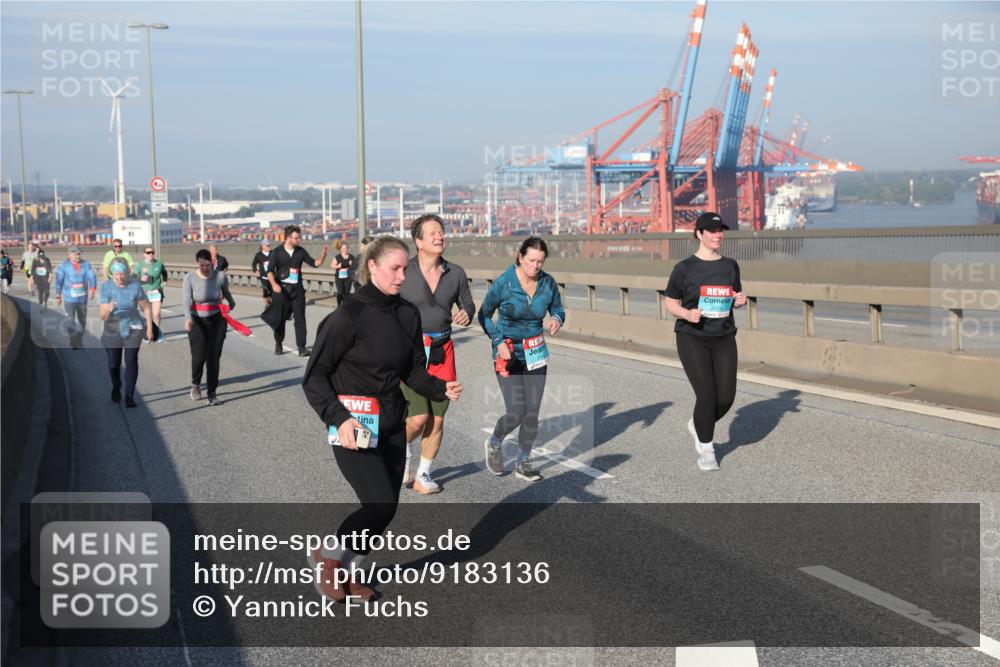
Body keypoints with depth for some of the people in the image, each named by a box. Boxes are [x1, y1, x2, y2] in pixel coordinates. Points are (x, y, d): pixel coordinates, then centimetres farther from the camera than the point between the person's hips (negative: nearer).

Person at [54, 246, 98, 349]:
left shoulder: (86, 264, 1)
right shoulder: (64, 266, -4)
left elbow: (92, 276, -9)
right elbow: (59, 281, 0)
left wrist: (92, 289, -27)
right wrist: (58, 296, 2)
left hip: (82, 298, 3)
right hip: (69, 298, -3)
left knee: (82, 320, 13)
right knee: (70, 320, -10)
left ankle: (79, 341, 29)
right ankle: (73, 342, -5)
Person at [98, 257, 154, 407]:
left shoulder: (135, 286, -11)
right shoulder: (106, 287, -12)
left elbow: (145, 307, 1)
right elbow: (102, 316, -16)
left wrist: (149, 328, -1)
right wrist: (108, 309, -38)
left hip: (133, 329, -1)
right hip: (113, 331, 1)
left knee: (131, 361, -11)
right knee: (113, 363, 7)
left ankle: (129, 396, -4)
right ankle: (116, 388, 36)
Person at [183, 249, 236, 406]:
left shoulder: (220, 276, -9)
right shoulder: (190, 278, -13)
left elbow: (226, 292, 13)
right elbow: (187, 301, -21)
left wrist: (231, 303, 32)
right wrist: (188, 318, -39)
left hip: (217, 320, 1)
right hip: (197, 322, -1)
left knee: (214, 357, -3)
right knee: (199, 356, -5)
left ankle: (212, 395, 3)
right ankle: (195, 385, 27)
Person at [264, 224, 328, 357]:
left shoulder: (300, 252, 5)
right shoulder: (277, 252, -4)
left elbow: (315, 263, 6)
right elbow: (270, 271, -9)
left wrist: (323, 255, -12)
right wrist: (274, 284, -26)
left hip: (297, 289, 2)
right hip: (282, 289, -2)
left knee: (300, 317, -5)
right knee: (280, 318, 7)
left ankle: (301, 347, -5)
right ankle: (278, 344, 26)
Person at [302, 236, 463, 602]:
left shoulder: (408, 314, 4)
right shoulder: (348, 316, -15)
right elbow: (314, 376, -11)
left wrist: (441, 389, -8)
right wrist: (339, 418, -23)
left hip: (392, 426, 7)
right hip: (354, 428, -7)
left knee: (386, 506, 9)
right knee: (381, 504, -13)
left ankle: (346, 571, 29)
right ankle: (326, 555, 11)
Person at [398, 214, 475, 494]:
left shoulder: (455, 273, 2)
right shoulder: (403, 273, -8)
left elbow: (467, 303, 14)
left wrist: (466, 314, -9)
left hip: (442, 352, 4)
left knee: (437, 420, 6)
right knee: (418, 418, -11)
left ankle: (423, 475, 24)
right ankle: (402, 450, 23)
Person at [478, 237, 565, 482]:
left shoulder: (548, 283, -6)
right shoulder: (503, 283, -16)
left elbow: (558, 310, 9)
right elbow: (484, 315, -4)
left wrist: (557, 320, -16)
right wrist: (498, 342, -17)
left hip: (535, 353, 4)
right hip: (508, 353, -3)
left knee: (532, 412, 2)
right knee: (516, 413, -9)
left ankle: (523, 464, 20)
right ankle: (494, 444, 24)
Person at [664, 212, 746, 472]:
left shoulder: (730, 266, 7)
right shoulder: (684, 268, -5)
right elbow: (671, 304, 0)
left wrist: (740, 301, -5)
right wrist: (687, 314, -21)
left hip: (724, 338, 4)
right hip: (692, 339, -4)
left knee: (726, 397, -3)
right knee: (706, 394, -12)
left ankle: (698, 426, 30)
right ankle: (706, 450, 9)